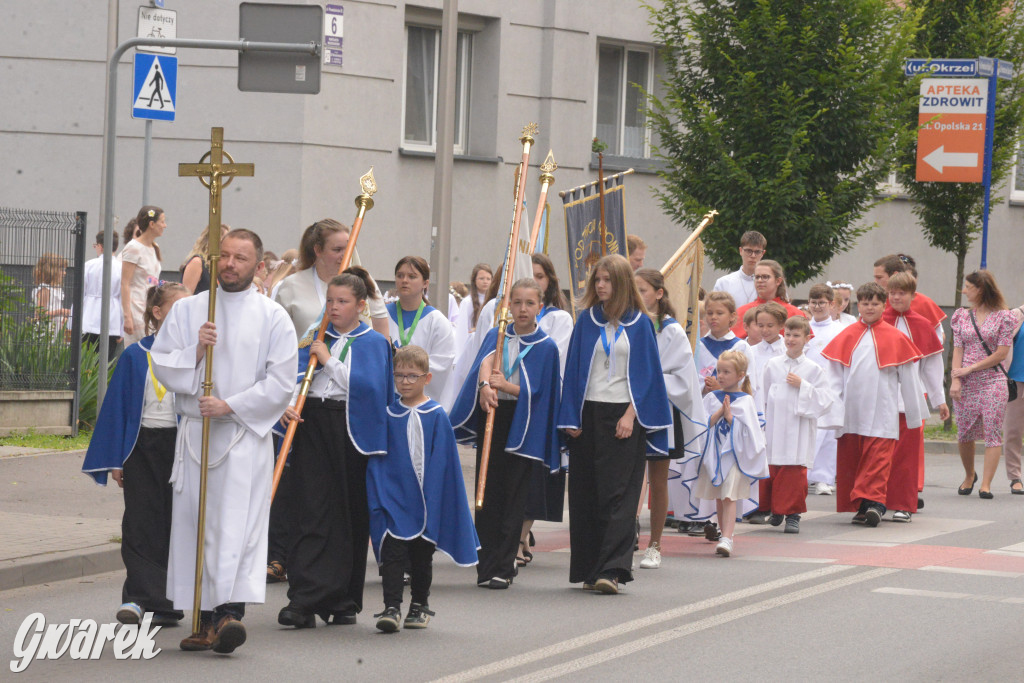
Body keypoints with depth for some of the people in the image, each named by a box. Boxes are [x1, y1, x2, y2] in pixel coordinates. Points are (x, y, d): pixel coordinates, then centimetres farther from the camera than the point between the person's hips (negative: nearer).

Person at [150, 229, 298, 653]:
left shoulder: (273, 317, 3)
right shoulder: (186, 310, 11)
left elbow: (280, 383, -3)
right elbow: (161, 365, 6)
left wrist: (230, 405, -11)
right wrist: (194, 352, -11)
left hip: (245, 435, -3)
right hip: (194, 433, 3)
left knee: (238, 524, -15)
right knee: (196, 524, 3)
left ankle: (230, 612, -25)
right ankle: (207, 620, 9)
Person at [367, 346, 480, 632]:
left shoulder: (436, 416, -2)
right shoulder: (387, 415, 2)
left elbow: (441, 462, -1)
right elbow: (376, 459, 3)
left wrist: (433, 499, -7)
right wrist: (377, 497, -5)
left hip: (425, 500, 0)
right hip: (393, 497, 0)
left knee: (422, 555, 12)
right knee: (392, 552, -9)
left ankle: (419, 605, 25)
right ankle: (392, 607, -11)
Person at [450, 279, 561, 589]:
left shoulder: (546, 347, 1)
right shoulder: (497, 335, 8)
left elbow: (536, 390, -6)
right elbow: (486, 360, -13)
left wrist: (505, 386, -22)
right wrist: (485, 385, -34)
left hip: (523, 426, -3)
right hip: (491, 418, 3)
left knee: (513, 496, -3)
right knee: (487, 495, 3)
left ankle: (503, 568, -1)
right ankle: (487, 566, 9)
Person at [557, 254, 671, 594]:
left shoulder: (639, 324, 4)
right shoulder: (587, 320, 8)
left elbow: (647, 373, 2)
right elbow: (574, 368, 8)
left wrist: (631, 415, -9)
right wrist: (571, 417, 0)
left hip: (624, 416, -2)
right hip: (589, 415, 2)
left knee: (618, 493, -9)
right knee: (586, 494, 2)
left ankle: (612, 568, -15)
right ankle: (589, 568, 9)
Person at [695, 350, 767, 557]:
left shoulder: (746, 401, 1)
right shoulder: (711, 398, 9)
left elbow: (748, 430, -7)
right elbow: (705, 424, -1)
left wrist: (729, 415, -13)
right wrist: (720, 412, -12)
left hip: (735, 453, -4)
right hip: (714, 453, 4)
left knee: (729, 497, -15)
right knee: (718, 499, 10)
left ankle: (727, 539, -23)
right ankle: (725, 535, 23)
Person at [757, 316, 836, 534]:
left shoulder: (813, 369, 1)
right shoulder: (772, 365, 7)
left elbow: (825, 400, -4)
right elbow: (762, 396, 13)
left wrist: (802, 386, -12)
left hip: (799, 432, -2)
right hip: (773, 429, 2)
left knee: (795, 473, -4)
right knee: (770, 471, 5)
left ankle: (793, 515, 4)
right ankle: (774, 510, 22)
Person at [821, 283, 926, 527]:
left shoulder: (895, 338, 3)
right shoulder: (847, 337, 8)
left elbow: (908, 378, 8)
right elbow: (836, 376, 11)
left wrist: (915, 413, 11)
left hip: (882, 414, -3)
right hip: (851, 413, 3)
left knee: (878, 460, -11)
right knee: (849, 460, 4)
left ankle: (874, 502, -15)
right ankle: (859, 507, 11)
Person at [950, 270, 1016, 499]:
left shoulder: (1002, 317, -1)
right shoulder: (963, 316, 12)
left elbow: (1002, 353, -6)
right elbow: (957, 350, 7)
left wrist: (970, 369, -9)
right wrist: (956, 379, -7)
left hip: (992, 380, -4)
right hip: (966, 384, 4)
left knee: (992, 432, -10)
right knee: (964, 433, 5)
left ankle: (986, 484, -11)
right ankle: (969, 475, 26)